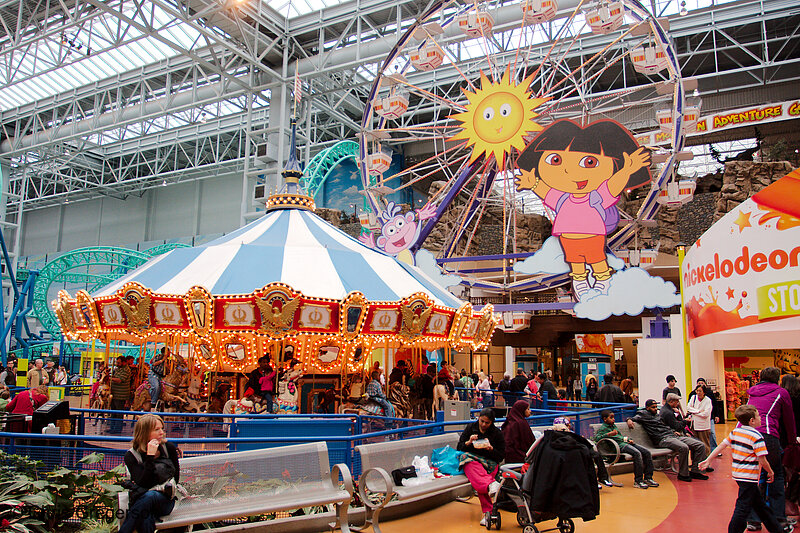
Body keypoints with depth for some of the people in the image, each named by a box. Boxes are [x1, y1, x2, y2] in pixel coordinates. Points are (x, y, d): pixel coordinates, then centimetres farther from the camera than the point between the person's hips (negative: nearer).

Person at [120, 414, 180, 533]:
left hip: (165, 501, 1)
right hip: (141, 500, -1)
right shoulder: (131, 455, -2)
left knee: (150, 496, -35)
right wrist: (150, 456, -20)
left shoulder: (169, 448, 3)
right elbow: (144, 484, -15)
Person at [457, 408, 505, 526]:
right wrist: (469, 442, -8)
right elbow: (459, 447, 12)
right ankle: (491, 484, -60)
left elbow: (501, 456, 6)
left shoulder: (497, 433, 7)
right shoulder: (470, 428, 11)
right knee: (473, 468, -39)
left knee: (478, 480, -35)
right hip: (471, 458, 1)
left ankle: (487, 512, -41)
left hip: (489, 462, -1)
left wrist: (491, 449, -13)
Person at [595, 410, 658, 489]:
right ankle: (638, 481, -23)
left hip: (626, 442, 9)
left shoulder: (614, 426, 26)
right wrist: (609, 434, -25)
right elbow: (596, 437, -17)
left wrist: (629, 439, 12)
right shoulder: (602, 428, -1)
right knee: (637, 453, -29)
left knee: (647, 452, -3)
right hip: (619, 445, -9)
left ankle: (648, 478, 1)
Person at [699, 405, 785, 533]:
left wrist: (708, 460, 8)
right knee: (743, 507, -3)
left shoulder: (735, 432, 4)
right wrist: (770, 472, 2)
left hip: (737, 473, 8)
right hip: (749, 477, -8)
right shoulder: (757, 437, -16)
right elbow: (762, 460, -16)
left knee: (759, 503, 21)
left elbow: (721, 445, 4)